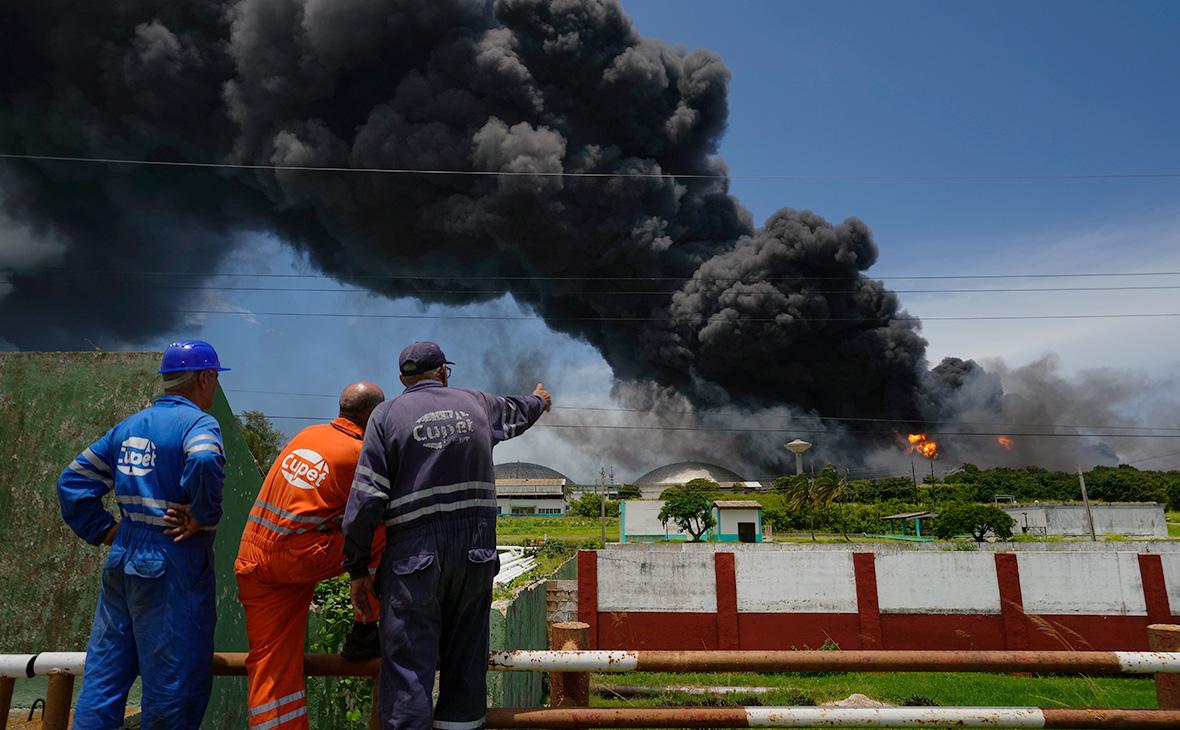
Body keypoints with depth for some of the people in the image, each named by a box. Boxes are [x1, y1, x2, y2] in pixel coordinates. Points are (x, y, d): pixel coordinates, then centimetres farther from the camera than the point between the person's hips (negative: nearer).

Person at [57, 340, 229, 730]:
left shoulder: (129, 426, 12)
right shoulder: (198, 423, -13)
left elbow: (72, 482, 16)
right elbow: (205, 462, -35)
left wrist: (103, 530, 14)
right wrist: (202, 517, -21)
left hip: (121, 562, 8)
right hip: (172, 567, -8)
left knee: (104, 676, 17)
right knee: (176, 684, 4)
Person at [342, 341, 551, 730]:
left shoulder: (387, 414, 1)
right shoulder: (475, 403, 10)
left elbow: (366, 498, -5)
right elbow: (515, 412, 33)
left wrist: (357, 568, 2)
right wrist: (539, 400, 56)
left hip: (415, 552, -3)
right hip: (477, 549, 3)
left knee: (408, 663, 2)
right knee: (466, 658, 16)